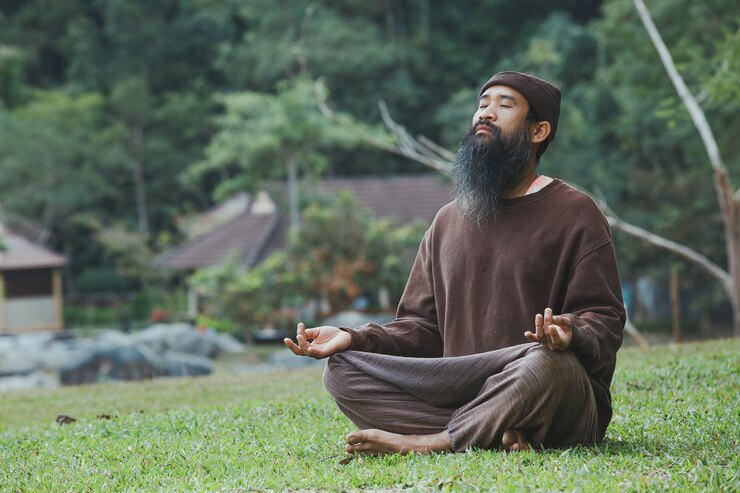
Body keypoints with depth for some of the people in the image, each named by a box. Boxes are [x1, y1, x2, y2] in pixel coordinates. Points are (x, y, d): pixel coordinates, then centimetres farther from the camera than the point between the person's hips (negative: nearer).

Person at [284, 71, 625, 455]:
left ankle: (425, 443, -22)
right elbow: (423, 326, 18)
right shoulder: (449, 221, 20)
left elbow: (604, 322, -4)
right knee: (341, 372, -14)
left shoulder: (574, 213, 3)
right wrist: (354, 338, 0)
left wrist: (572, 334, -28)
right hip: (458, 393, 5)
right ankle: (494, 436, -27)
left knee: (547, 364, -40)